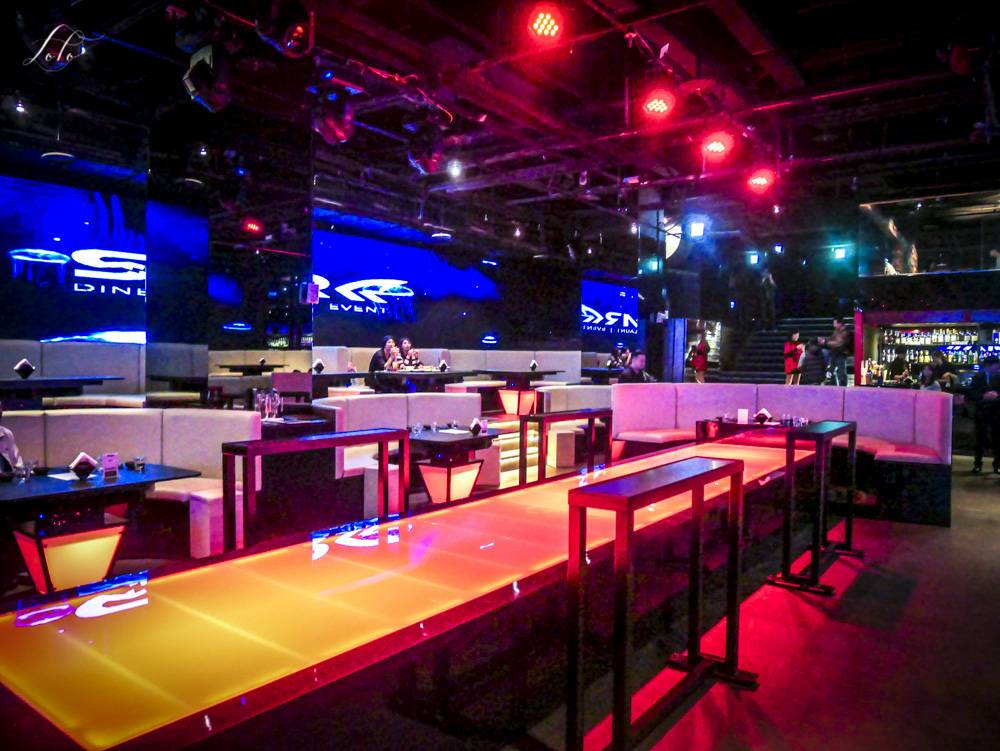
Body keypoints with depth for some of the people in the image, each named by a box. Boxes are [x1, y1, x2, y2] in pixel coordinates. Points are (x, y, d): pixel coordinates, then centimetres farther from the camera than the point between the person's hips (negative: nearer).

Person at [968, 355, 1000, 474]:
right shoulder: (978, 377, 1)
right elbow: (969, 394, -3)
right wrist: (982, 396, -20)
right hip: (982, 411, 0)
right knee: (980, 438, 4)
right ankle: (977, 463, 14)